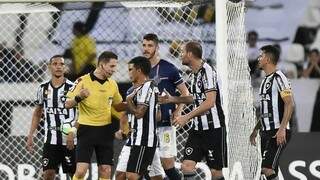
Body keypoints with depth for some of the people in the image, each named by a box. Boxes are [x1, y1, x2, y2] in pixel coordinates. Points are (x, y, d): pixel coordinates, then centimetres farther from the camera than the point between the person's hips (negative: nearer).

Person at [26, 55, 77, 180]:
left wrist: (72, 133, -20)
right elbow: (37, 113, 17)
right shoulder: (43, 89, 7)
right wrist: (30, 136, 11)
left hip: (69, 141, -3)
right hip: (50, 140, 3)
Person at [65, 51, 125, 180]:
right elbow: (68, 104, -7)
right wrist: (79, 97, -27)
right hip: (86, 129, -4)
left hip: (105, 131, 4)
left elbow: (118, 106, 21)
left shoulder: (112, 84, 8)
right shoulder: (83, 81, -8)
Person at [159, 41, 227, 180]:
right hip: (198, 128, 8)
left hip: (213, 128, -8)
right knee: (187, 166, -4)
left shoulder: (207, 71, -15)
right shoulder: (195, 73, 13)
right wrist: (172, 99, 22)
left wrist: (187, 117, -21)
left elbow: (210, 102, -23)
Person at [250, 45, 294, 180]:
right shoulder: (266, 80, 19)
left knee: (267, 168, -17)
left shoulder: (278, 78, -11)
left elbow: (289, 104, -18)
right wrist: (256, 130, 24)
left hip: (278, 132, -10)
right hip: (266, 132, 10)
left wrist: (282, 129, -25)